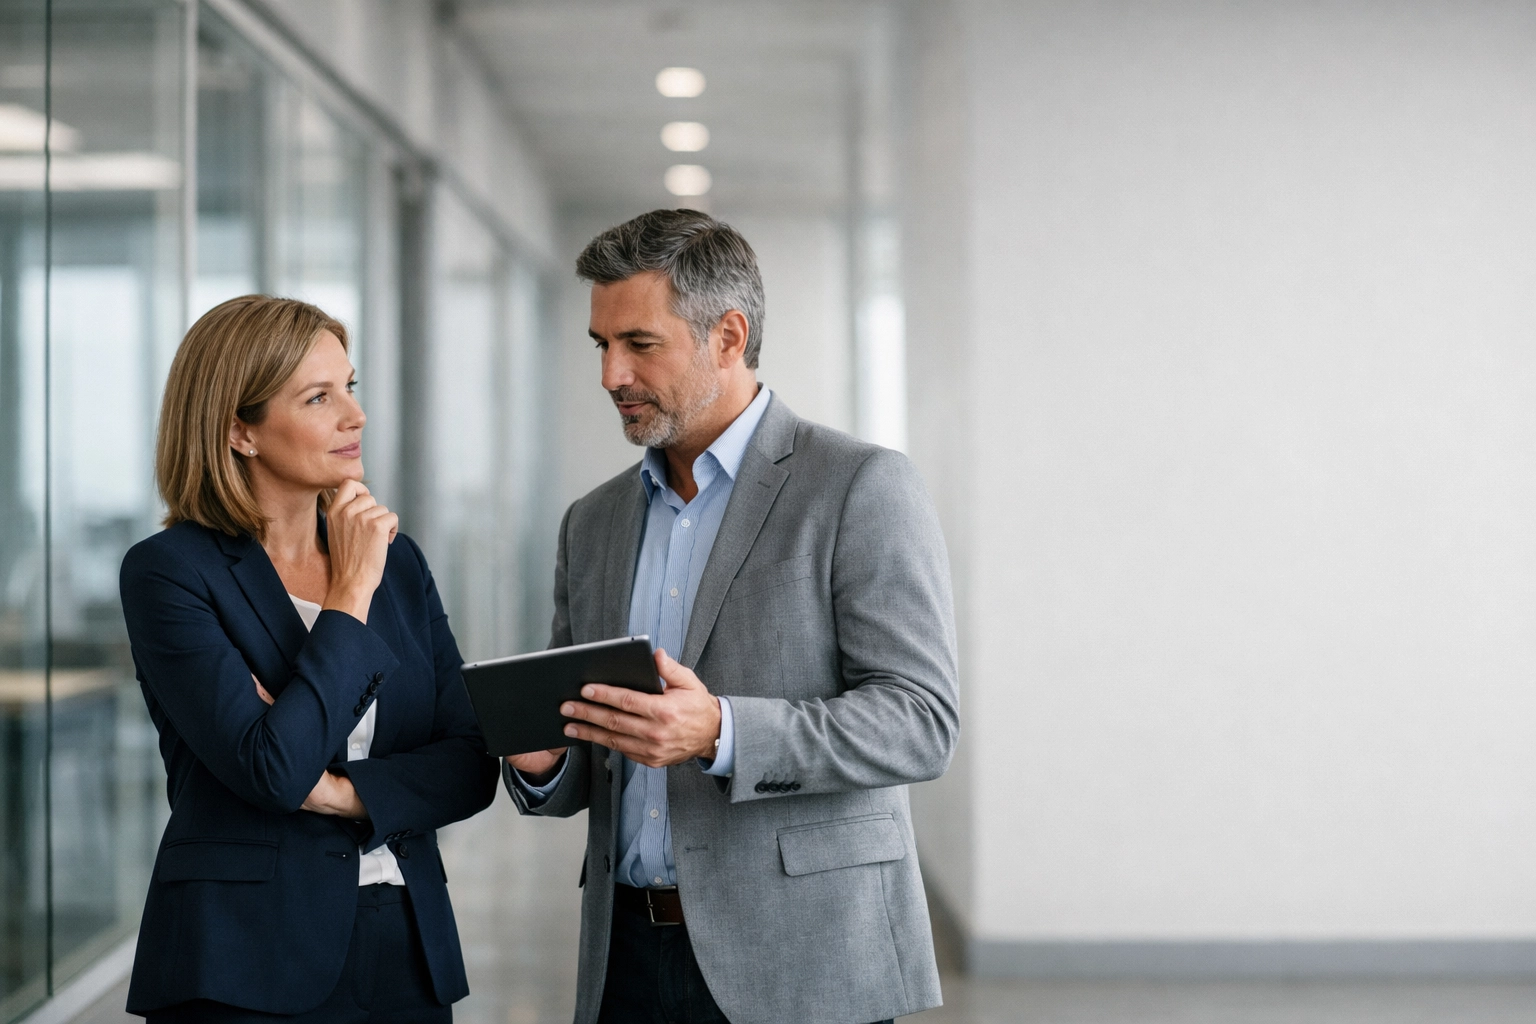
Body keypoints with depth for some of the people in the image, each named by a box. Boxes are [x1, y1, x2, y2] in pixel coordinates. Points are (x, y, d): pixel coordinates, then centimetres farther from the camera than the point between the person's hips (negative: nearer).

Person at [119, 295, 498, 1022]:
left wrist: (336, 789, -14)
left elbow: (470, 766, 2)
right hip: (248, 964, -5)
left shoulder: (397, 560, 8)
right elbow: (269, 770, -20)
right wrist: (351, 595, -13)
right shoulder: (170, 572, -9)